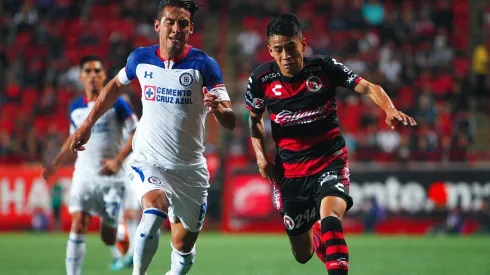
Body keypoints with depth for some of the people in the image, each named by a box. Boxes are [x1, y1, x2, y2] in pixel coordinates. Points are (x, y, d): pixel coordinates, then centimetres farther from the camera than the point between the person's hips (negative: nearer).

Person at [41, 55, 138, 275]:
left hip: (111, 176, -3)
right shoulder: (75, 108, 7)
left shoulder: (116, 104, -8)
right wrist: (55, 164, 13)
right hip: (83, 173, 3)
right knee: (78, 225, -13)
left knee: (108, 235, 1)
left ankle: (120, 256, 35)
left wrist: (117, 160, -20)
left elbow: (137, 134, -9)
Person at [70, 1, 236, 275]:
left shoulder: (204, 64, -9)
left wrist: (218, 109, -36)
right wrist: (88, 124, 18)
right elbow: (115, 86, 20)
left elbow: (231, 122, -14)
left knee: (184, 246, 8)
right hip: (149, 160, 0)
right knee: (154, 211, -31)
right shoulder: (141, 58, -2)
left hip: (190, 168, 0)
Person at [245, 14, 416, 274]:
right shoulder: (261, 79, -5)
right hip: (289, 171, 2)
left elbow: (368, 88, -15)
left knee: (330, 216, -35)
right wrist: (261, 156, -1)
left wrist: (390, 110, -35)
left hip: (330, 162, -2)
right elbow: (254, 119, 13)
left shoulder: (324, 68, -11)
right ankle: (316, 234, 48)